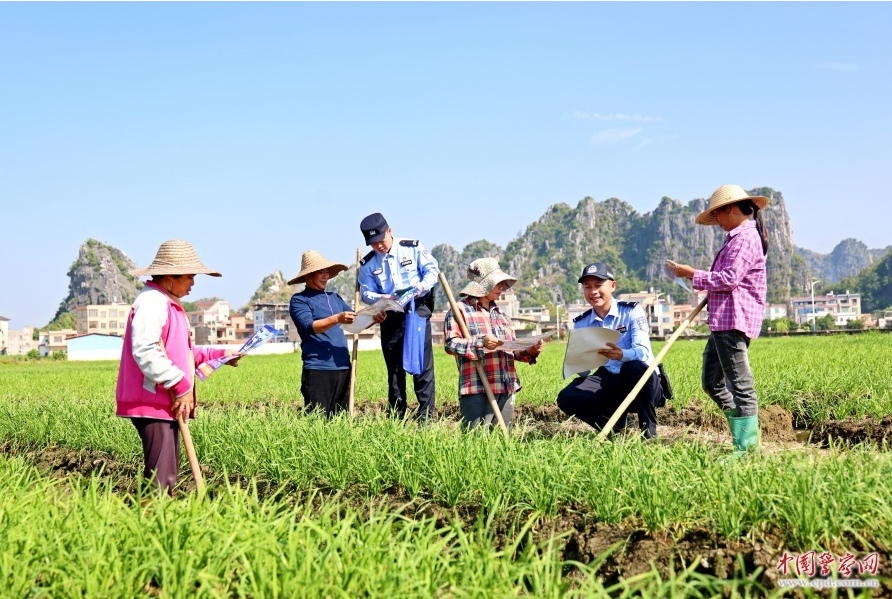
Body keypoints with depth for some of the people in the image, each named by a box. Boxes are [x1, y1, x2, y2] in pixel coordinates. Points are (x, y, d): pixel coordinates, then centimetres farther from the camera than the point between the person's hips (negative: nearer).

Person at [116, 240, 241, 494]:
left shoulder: (169, 304, 22)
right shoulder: (151, 301, -13)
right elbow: (145, 351, -25)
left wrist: (219, 355, 23)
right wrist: (181, 385, -22)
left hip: (169, 403, 11)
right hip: (152, 404, -11)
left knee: (169, 472, 13)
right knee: (160, 476, -12)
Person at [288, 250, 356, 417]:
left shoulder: (334, 297, 20)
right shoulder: (299, 300, 2)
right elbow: (308, 327, -14)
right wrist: (337, 319, -27)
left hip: (343, 367, 6)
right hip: (317, 370, -6)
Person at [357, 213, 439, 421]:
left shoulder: (413, 248, 1)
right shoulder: (367, 263, 7)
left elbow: (432, 269, 2)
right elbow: (366, 292, 3)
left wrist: (422, 286, -18)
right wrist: (381, 298, -18)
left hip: (417, 310, -3)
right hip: (389, 317, 3)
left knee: (422, 365, -6)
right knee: (394, 369, 8)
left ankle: (426, 417, -4)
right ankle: (397, 419, 15)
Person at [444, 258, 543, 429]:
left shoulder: (500, 314, 23)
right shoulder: (461, 310, -1)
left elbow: (512, 349, 24)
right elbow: (451, 344, -11)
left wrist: (530, 351, 5)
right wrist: (481, 343, -23)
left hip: (506, 389, 7)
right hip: (477, 390, -7)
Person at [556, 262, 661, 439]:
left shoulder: (632, 311, -6)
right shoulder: (581, 323, 6)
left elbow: (643, 351, -21)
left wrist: (622, 355, -43)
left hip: (641, 382, -3)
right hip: (609, 382, 3)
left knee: (633, 367, -39)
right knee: (566, 398, -22)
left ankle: (649, 430, -18)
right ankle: (616, 424, -1)